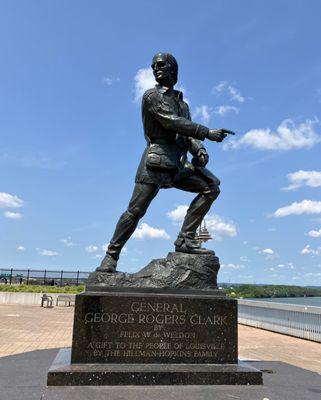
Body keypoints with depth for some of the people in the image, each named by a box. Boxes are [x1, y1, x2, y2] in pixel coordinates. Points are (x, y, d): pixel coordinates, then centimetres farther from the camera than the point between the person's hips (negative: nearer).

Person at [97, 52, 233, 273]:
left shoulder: (182, 103, 25)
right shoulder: (152, 95, 4)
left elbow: (188, 132, 14)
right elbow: (172, 122, -11)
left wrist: (199, 149, -9)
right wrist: (208, 133, -17)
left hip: (179, 163, 6)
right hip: (157, 159, -6)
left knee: (212, 186, -8)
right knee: (135, 211, -9)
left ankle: (185, 239, -8)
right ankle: (111, 256, 3)